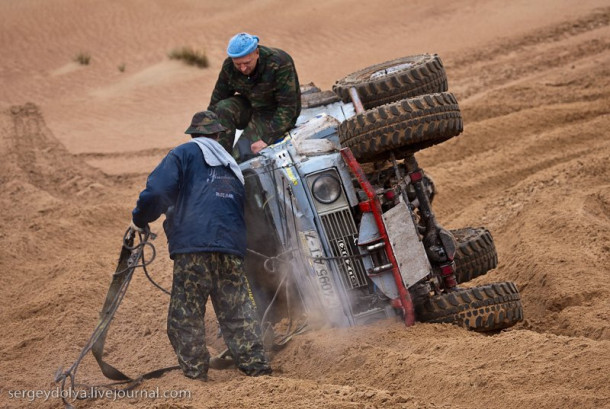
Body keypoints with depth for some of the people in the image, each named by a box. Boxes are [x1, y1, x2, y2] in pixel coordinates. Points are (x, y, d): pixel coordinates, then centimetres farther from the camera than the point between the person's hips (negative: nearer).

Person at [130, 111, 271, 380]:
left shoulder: (184, 154, 7)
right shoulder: (231, 166, 27)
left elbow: (158, 190, -6)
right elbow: (245, 209, 28)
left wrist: (140, 219, 7)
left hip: (194, 247, -5)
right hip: (232, 250, 6)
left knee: (185, 316, 0)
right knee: (238, 313, 11)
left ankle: (194, 373, -2)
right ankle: (256, 367, 8)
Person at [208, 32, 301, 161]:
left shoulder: (280, 64, -28)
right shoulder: (229, 67, -12)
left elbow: (287, 108, -27)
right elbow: (216, 102, -4)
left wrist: (267, 139, -32)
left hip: (274, 114, -5)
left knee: (243, 153, -24)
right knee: (223, 109, -26)